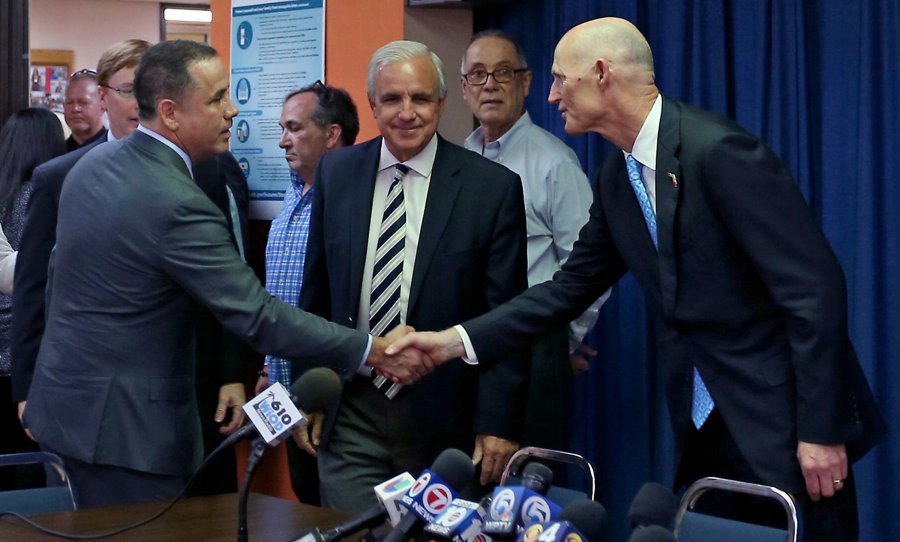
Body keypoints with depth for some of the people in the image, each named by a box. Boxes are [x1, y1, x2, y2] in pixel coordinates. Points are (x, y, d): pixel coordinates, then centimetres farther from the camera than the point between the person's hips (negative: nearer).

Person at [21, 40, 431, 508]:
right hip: (124, 423, -9)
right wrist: (373, 351, -19)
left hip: (69, 397, 9)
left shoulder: (92, 164, 4)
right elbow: (256, 316, -24)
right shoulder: (178, 206, -24)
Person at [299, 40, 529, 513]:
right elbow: (315, 295, 11)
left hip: (445, 418, -2)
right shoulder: (336, 173, 4)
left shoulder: (494, 187, -6)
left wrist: (498, 423, -8)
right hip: (349, 416, 2)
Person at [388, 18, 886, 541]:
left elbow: (815, 287, -20)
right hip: (706, 430, 8)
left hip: (783, 420, -8)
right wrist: (457, 340, 9)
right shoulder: (618, 175, 7)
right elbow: (573, 286, 15)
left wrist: (820, 430, -19)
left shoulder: (718, 150, -19)